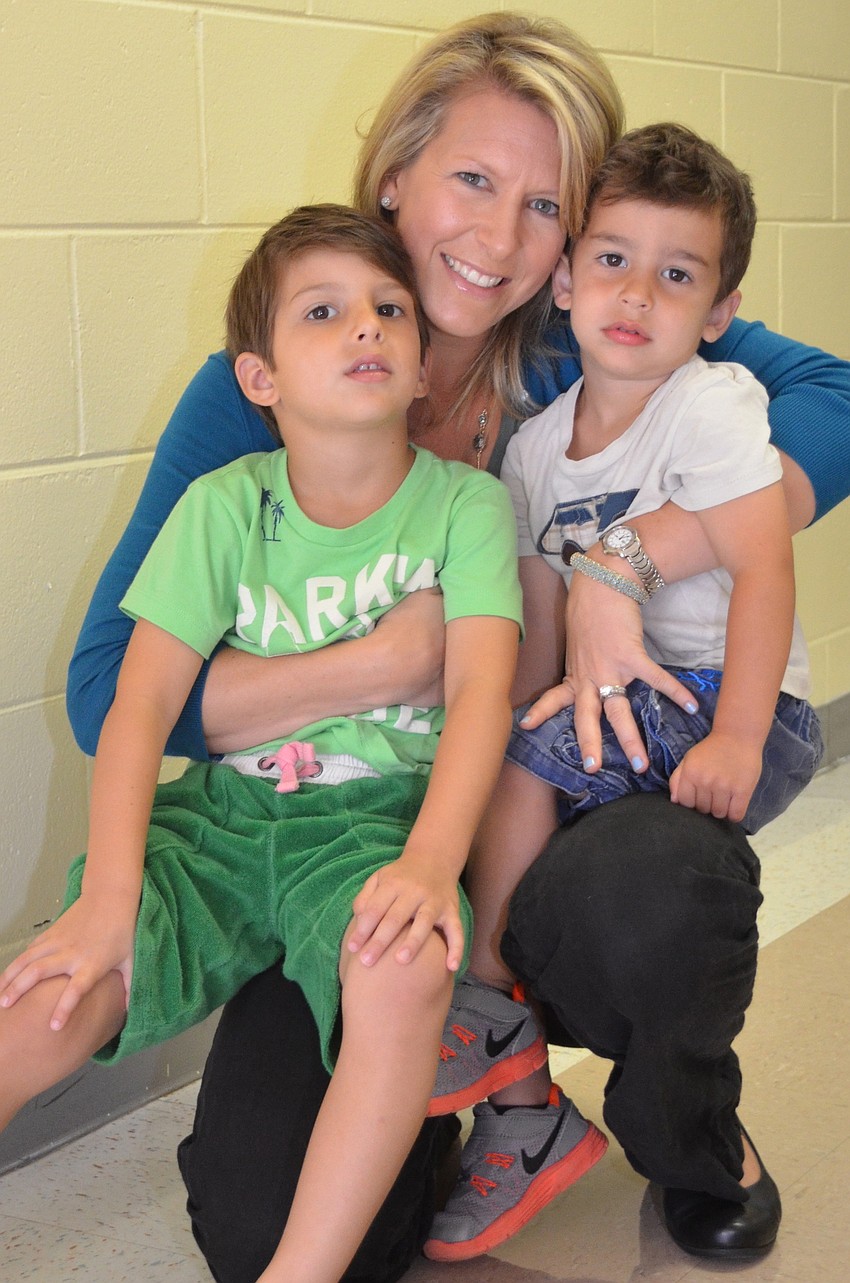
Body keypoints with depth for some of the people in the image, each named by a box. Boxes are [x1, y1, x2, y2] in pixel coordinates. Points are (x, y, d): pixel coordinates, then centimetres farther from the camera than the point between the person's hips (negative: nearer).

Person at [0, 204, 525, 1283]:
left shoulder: (465, 505, -1)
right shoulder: (224, 506, 2)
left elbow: (480, 689, -14)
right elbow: (141, 706, -4)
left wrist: (431, 861, -32)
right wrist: (108, 899, -18)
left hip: (378, 820, -2)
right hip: (221, 815, 2)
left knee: (404, 972, -36)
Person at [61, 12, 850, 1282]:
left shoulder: (592, 348, -3)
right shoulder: (258, 393, -6)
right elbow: (112, 690, -11)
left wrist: (619, 566, -26)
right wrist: (398, 660, -20)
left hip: (560, 796, 1)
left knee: (660, 895, -36)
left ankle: (695, 1144, 2)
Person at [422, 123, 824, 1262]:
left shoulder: (710, 405, -13)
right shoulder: (537, 444, 6)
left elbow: (766, 571, -22)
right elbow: (541, 622, 9)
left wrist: (736, 741, -28)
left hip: (743, 711, -7)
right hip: (629, 706, 7)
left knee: (531, 750, -23)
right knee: (502, 811, -5)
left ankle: (487, 1006, -3)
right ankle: (519, 1108, 6)